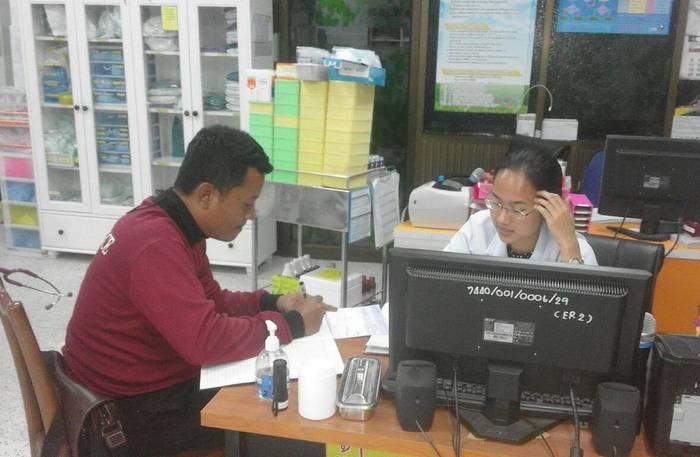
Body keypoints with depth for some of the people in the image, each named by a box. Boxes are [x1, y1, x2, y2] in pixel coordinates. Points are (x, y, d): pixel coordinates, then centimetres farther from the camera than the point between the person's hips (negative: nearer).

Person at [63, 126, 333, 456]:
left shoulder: (174, 226, 3)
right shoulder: (155, 243, -29)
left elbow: (211, 301, 13)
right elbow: (206, 340, -34)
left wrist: (271, 303, -3)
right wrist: (292, 324, -21)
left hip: (161, 380, 9)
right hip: (137, 409, -9)